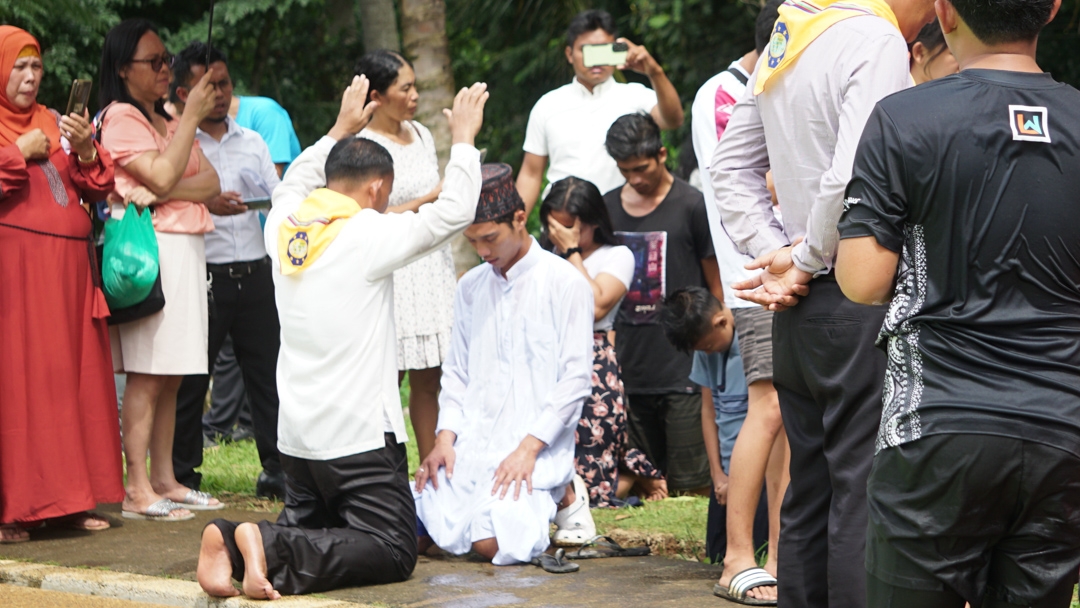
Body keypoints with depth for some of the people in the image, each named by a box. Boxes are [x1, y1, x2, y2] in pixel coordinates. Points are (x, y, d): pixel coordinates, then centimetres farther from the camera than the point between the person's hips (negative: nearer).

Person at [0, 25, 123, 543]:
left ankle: (68, 501, 11)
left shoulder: (53, 123, 18)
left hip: (67, 269, 6)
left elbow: (97, 188, 16)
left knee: (72, 380, 5)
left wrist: (84, 150, -2)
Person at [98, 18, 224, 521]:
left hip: (186, 251, 8)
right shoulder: (120, 117, -3)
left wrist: (163, 194, -9)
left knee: (170, 377, 7)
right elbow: (163, 176, -14)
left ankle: (165, 480, 11)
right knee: (147, 374, -10)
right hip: (149, 248, -8)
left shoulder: (168, 122, 22)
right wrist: (192, 116, -9)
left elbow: (210, 183, 10)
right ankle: (138, 491, -11)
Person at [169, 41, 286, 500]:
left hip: (255, 273, 4)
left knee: (268, 371, 3)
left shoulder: (252, 143, 17)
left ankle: (277, 468, 8)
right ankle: (180, 473, 10)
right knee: (190, 377, 0)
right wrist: (206, 205, -21)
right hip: (203, 275, -4)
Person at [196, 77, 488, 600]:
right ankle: (271, 551, -24)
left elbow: (292, 184, 30)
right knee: (392, 552, -4)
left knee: (307, 530, 23)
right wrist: (463, 138, 5)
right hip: (360, 434, -7)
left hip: (296, 434, 7)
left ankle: (231, 542, -8)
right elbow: (453, 211, -9)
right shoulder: (368, 234, -12)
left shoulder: (283, 226, 6)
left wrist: (342, 129, 38)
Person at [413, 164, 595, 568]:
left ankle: (561, 494, 6)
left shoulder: (566, 284, -3)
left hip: (536, 445, -6)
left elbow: (576, 377, -7)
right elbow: (456, 371, 16)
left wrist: (529, 447, -15)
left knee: (495, 542, -28)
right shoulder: (470, 288, 15)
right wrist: (445, 438, -1)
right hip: (470, 445, 6)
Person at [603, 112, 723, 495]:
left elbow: (717, 285, 1)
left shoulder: (692, 206, -3)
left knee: (691, 486, -6)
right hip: (629, 371, 5)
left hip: (683, 372, -5)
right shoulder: (608, 208, 11)